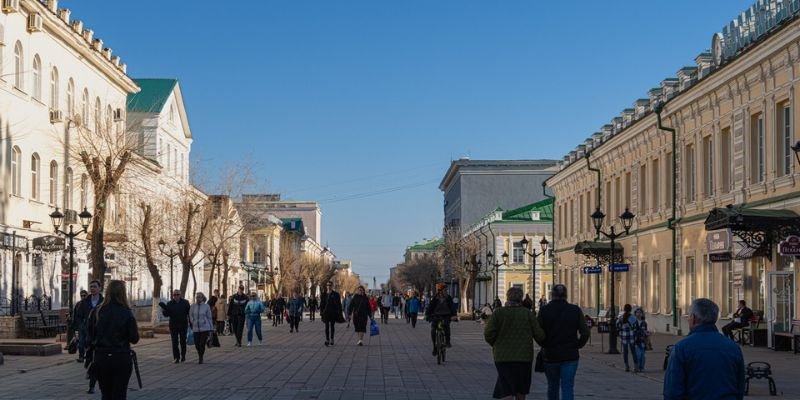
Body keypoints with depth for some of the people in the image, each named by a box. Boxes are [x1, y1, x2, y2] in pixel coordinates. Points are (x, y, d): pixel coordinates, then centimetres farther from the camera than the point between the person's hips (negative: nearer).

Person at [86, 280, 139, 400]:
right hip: (121, 359, -3)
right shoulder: (126, 313, -10)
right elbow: (134, 339, -7)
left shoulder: (97, 311, -2)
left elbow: (90, 336, 2)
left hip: (101, 358, 3)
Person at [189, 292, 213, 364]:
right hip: (196, 329, 2)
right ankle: (200, 356, 32)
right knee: (197, 345, 4)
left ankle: (200, 358, 10)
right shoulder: (192, 306, 3)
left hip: (205, 328, -2)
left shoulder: (206, 306, -2)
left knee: (202, 344, -8)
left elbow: (209, 318, 3)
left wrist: (211, 329, 3)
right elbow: (190, 317, 12)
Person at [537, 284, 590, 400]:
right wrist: (576, 346, 11)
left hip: (550, 356, 0)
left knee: (552, 387, 17)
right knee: (567, 388, -3)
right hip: (570, 356, 0)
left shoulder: (544, 311, -4)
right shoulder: (575, 310, 0)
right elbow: (585, 333, -4)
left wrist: (545, 346, 10)